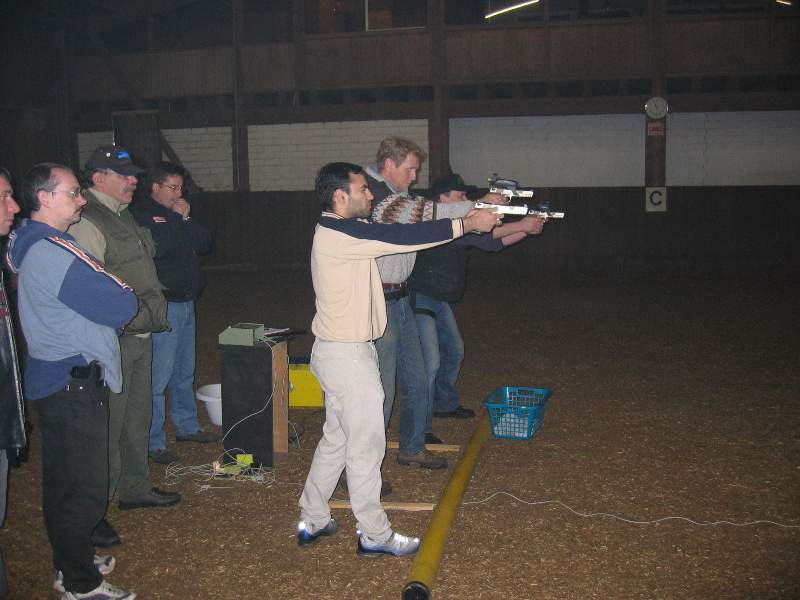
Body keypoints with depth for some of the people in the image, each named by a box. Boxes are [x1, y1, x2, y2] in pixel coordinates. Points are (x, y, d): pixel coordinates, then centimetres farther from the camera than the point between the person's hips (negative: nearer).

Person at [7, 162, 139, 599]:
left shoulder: (27, 245, 9)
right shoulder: (54, 255, -23)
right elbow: (122, 307, -22)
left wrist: (108, 301, 0)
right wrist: (123, 296, -1)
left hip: (52, 378, 11)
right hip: (74, 384, -11)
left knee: (60, 479, 21)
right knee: (86, 489, 0)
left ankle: (69, 562, 36)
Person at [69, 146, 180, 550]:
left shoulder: (123, 216, 14)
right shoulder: (86, 224, -18)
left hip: (139, 336, 10)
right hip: (112, 342, -10)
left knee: (138, 416, 20)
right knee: (107, 427, -3)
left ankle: (135, 488, 37)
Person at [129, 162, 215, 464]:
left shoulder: (178, 213, 15)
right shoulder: (141, 214, -10)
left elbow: (205, 244, 7)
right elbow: (159, 247, -27)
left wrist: (186, 218, -5)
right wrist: (176, 218, -15)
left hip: (186, 303, 9)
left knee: (185, 372, 19)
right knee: (159, 377, -7)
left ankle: (187, 426, 32)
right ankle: (154, 442, 1)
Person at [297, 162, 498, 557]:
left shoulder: (341, 231, 12)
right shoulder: (339, 234, -20)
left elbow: (393, 237, 10)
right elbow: (402, 238, -25)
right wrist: (466, 223, -17)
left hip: (340, 350, 10)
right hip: (347, 354, -10)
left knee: (337, 438, 18)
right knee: (366, 444, 1)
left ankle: (312, 521, 29)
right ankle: (374, 535, 15)